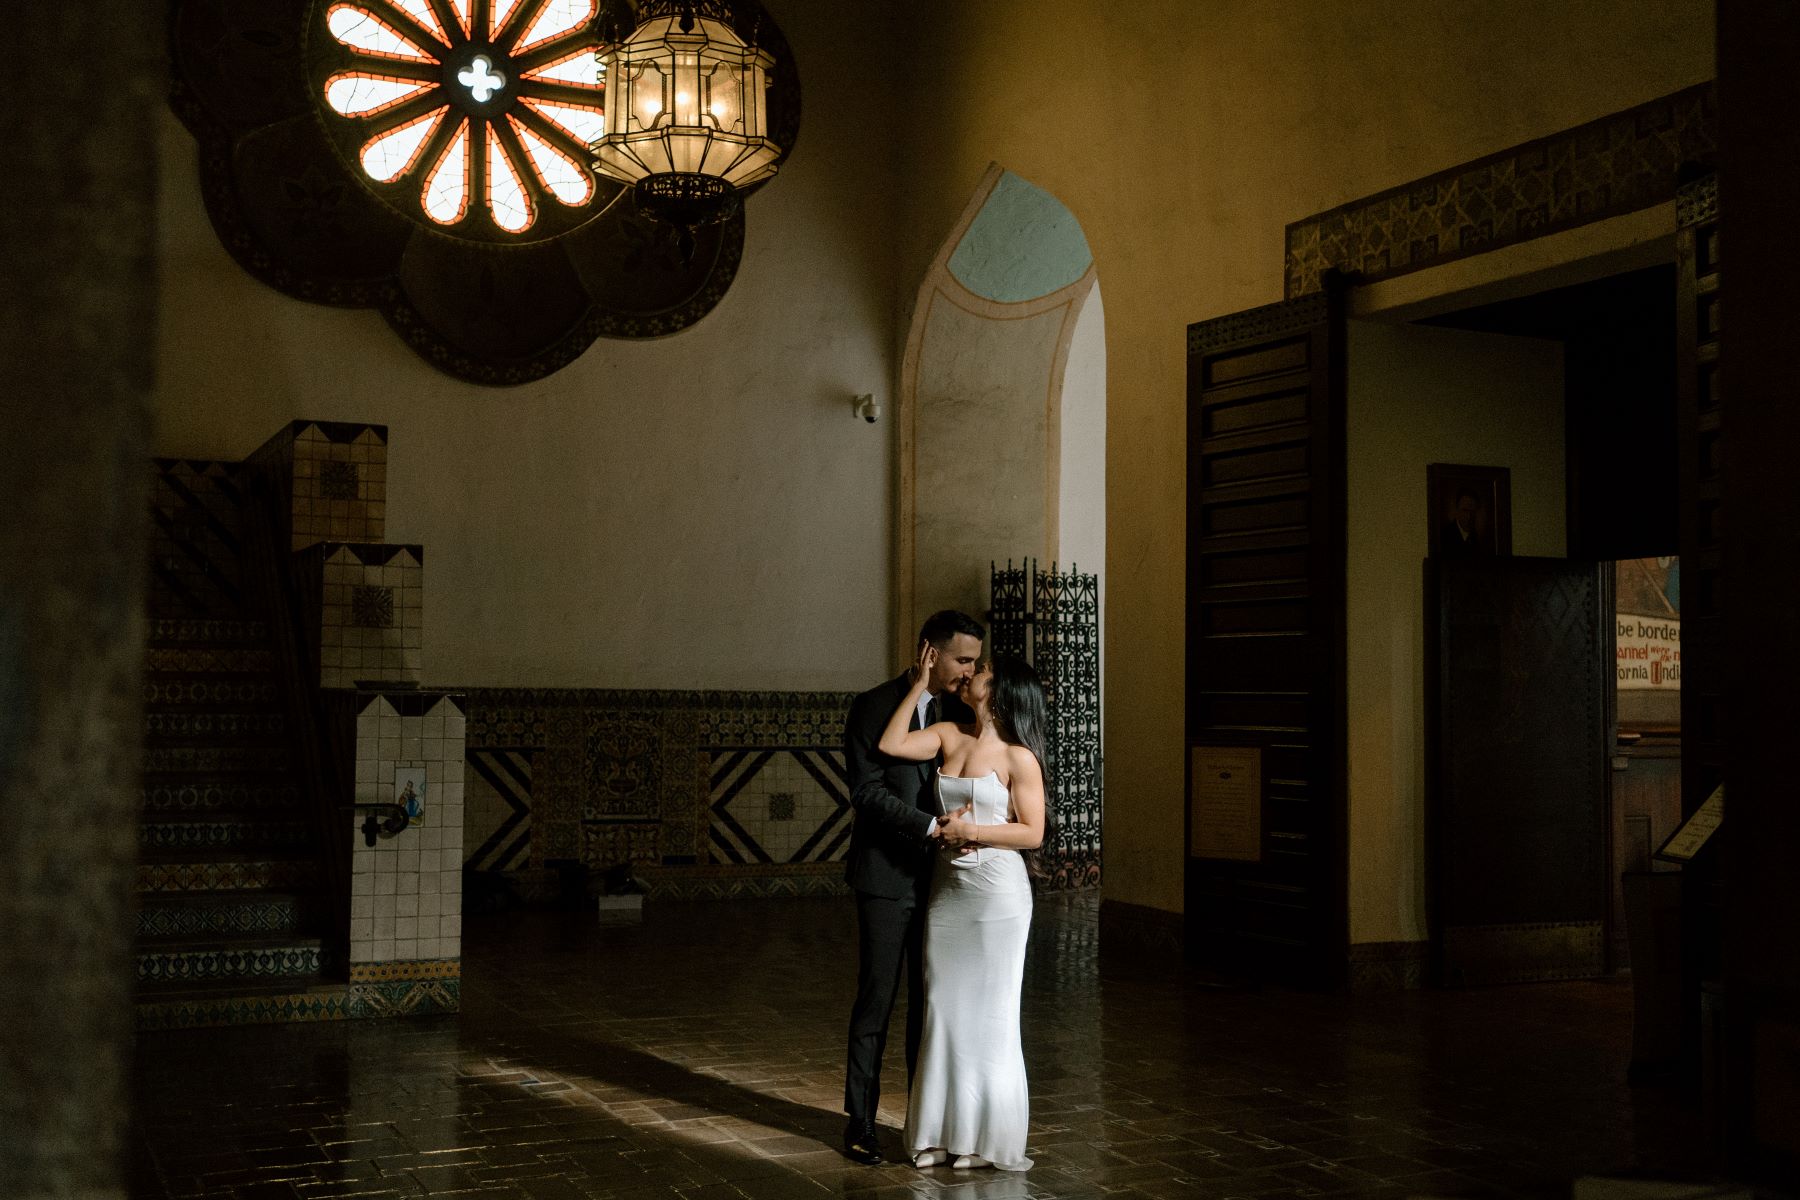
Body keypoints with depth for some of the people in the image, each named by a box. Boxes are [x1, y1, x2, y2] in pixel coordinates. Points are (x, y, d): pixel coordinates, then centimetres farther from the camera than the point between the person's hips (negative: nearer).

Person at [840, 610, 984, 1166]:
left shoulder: (957, 712, 9)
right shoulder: (874, 705, -8)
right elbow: (867, 790, -15)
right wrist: (932, 826, -24)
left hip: (939, 877, 5)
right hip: (888, 876, -5)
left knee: (930, 1000, 9)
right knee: (876, 1000, 1)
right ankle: (860, 1121, 12)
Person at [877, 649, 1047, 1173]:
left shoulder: (1019, 757, -9)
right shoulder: (950, 736, 6)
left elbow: (1032, 833, -11)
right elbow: (891, 745, -6)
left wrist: (970, 830, -16)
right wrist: (921, 683, -3)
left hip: (998, 894, -5)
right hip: (948, 889, 6)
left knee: (989, 1014, 4)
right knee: (944, 1011, 9)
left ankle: (990, 1140, 16)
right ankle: (947, 1134, 19)